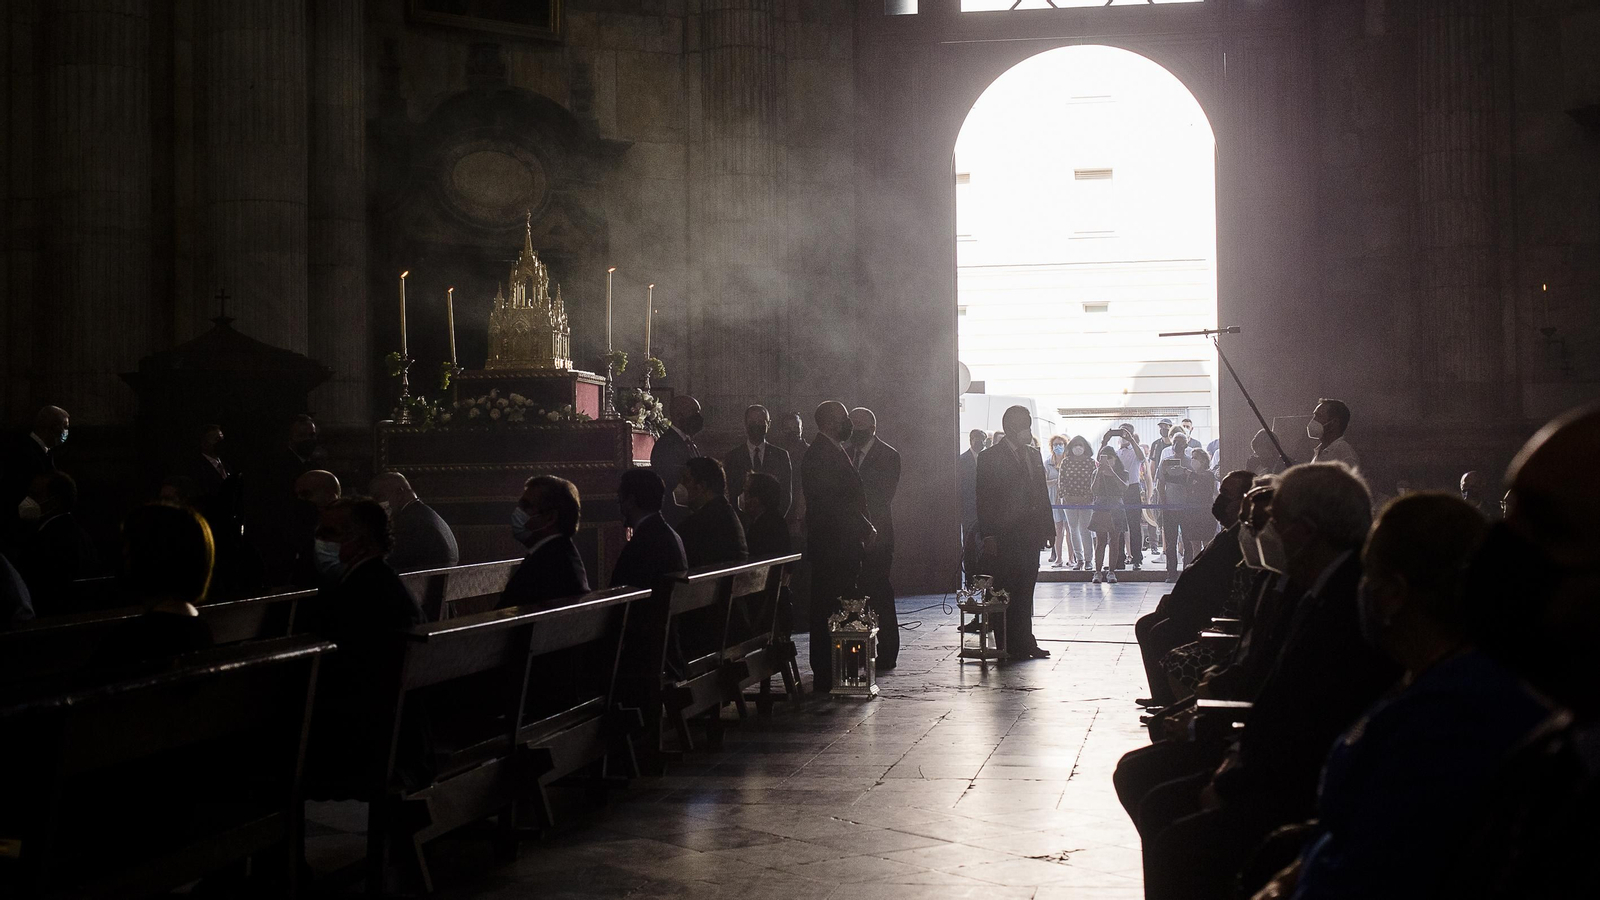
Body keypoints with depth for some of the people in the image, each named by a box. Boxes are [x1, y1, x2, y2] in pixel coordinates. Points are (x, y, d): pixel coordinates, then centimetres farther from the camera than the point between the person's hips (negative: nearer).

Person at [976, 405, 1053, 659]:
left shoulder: (1034, 455, 16)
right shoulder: (989, 458, -3)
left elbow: (1042, 496, 18)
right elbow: (984, 501, -7)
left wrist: (1048, 529, 11)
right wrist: (988, 535, -14)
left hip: (1030, 535, 6)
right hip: (1005, 537, -6)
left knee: (1025, 592, 8)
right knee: (1006, 592, -5)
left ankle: (1024, 643, 12)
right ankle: (1008, 646, -2)